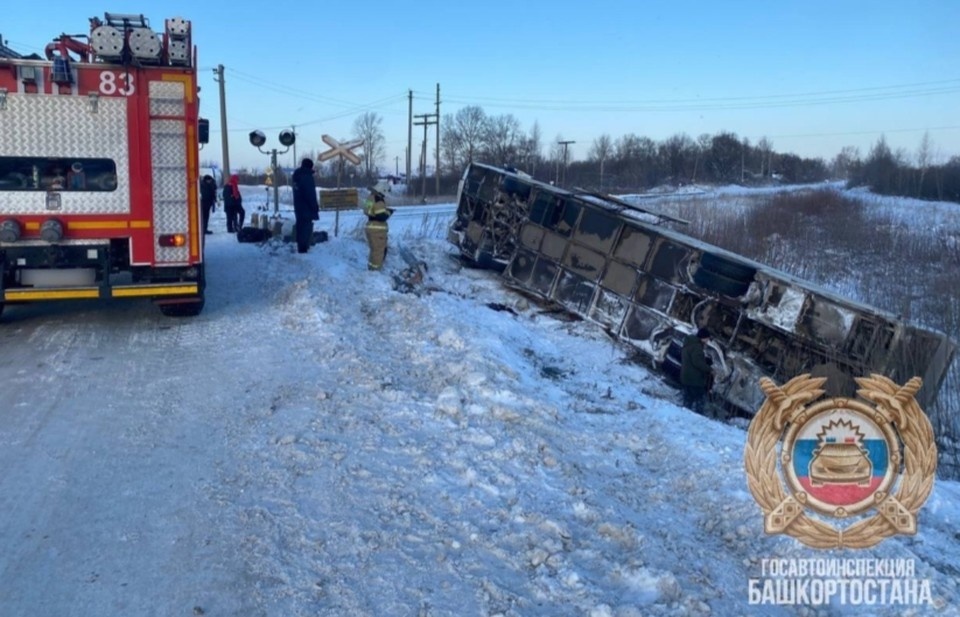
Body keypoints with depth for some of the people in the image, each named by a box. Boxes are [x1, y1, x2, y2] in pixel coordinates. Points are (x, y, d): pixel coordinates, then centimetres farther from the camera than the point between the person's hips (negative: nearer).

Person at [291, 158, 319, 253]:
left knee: (301, 227, 15)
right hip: (306, 207, -10)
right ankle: (303, 248, -9)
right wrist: (315, 206, -13)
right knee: (306, 228, -8)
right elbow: (310, 194, -20)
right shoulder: (307, 177, -16)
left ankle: (301, 247, 21)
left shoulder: (297, 176, 14)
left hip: (299, 207, 10)